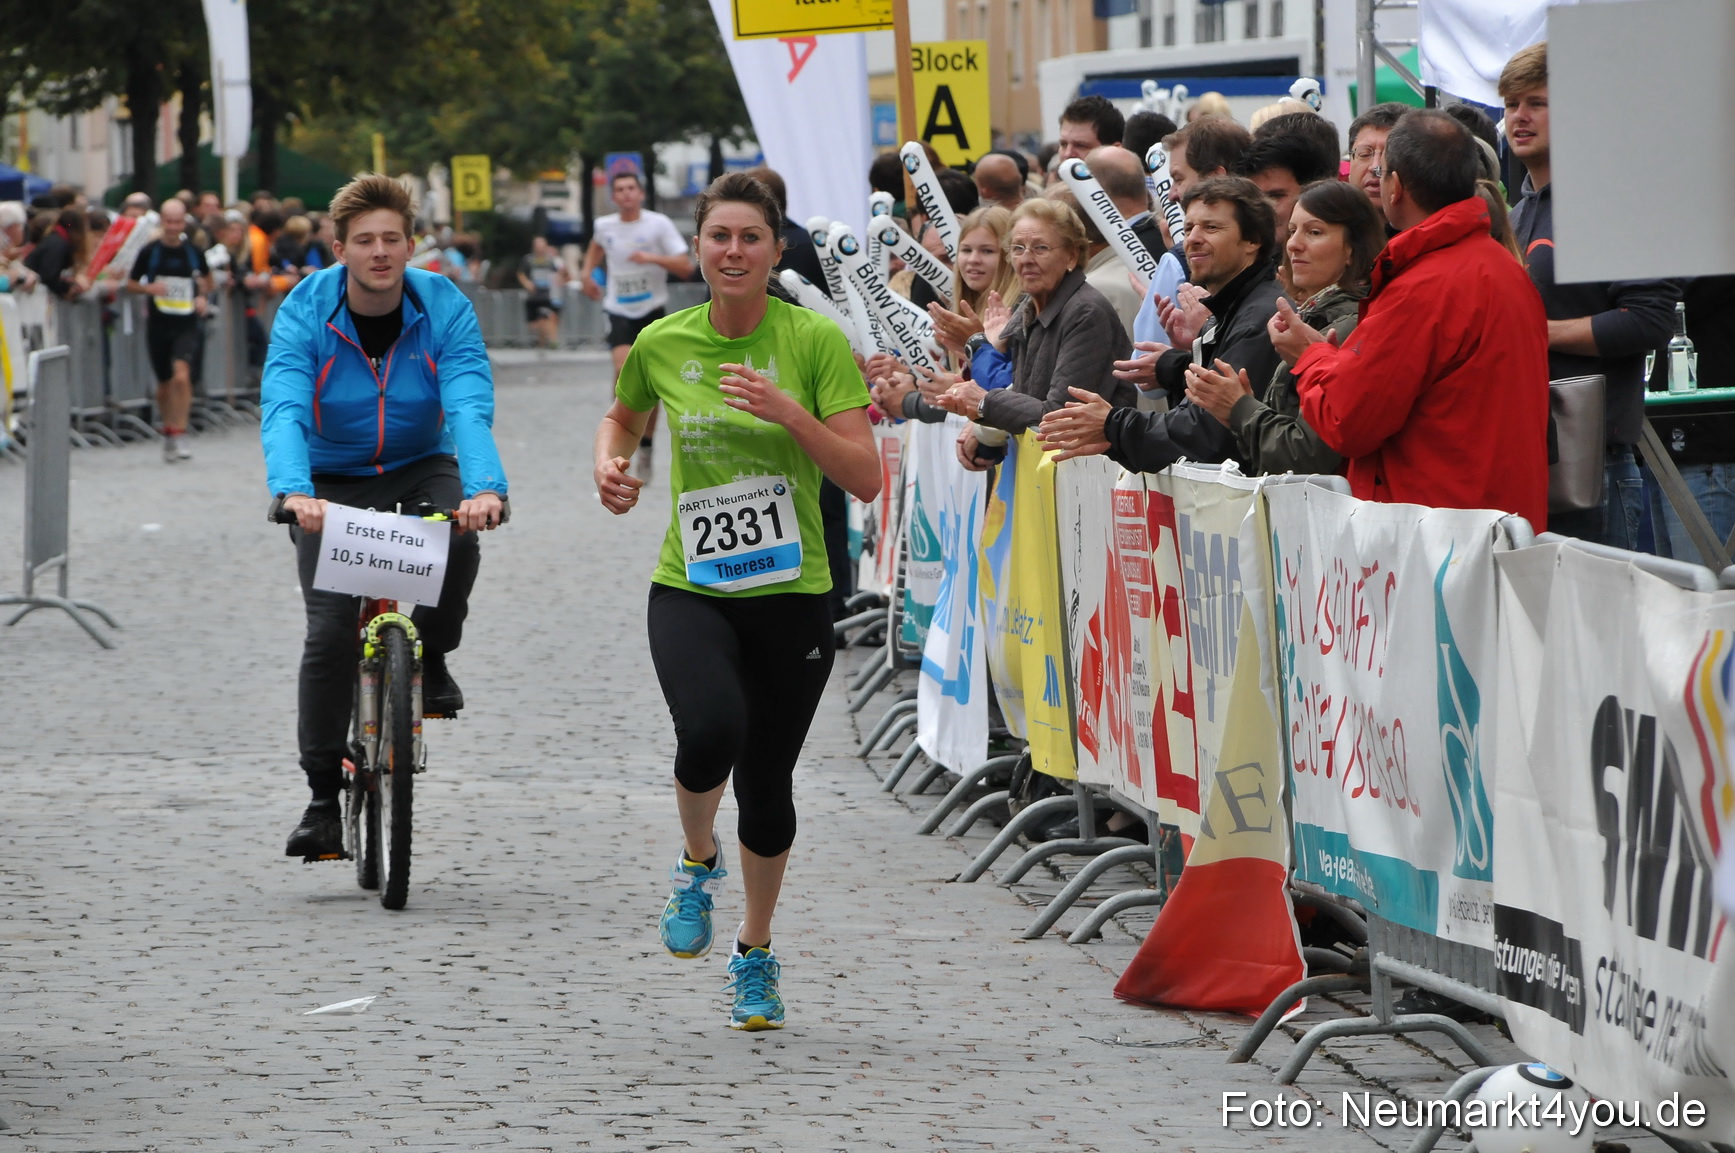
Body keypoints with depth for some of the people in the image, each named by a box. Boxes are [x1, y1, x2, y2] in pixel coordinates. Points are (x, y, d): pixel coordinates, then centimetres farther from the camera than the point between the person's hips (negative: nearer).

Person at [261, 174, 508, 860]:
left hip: (420, 470, 1)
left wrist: (485, 488, -48)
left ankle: (431, 660, -3)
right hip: (334, 482, 0)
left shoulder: (444, 309, -16)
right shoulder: (306, 313, -18)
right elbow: (283, 411, -31)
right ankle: (323, 794, -3)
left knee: (458, 539, -33)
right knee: (330, 630, -14)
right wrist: (293, 492, -51)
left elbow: (470, 409, -28)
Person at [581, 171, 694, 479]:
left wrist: (653, 258, -24)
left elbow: (686, 268, -11)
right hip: (619, 312, 1)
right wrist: (588, 271, 13)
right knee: (624, 367, -24)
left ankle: (645, 448, 18)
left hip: (651, 313, -1)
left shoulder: (659, 224, -7)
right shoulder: (604, 226, 3)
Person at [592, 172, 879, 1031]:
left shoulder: (814, 341, -7)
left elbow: (865, 478, -11)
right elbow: (622, 415, 22)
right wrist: (609, 463, 1)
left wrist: (789, 412, -23)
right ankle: (698, 861, 6)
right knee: (712, 729, -28)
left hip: (791, 595, 0)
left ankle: (756, 955, 32)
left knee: (766, 781, 6)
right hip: (689, 589, 0)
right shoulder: (662, 344, 0)